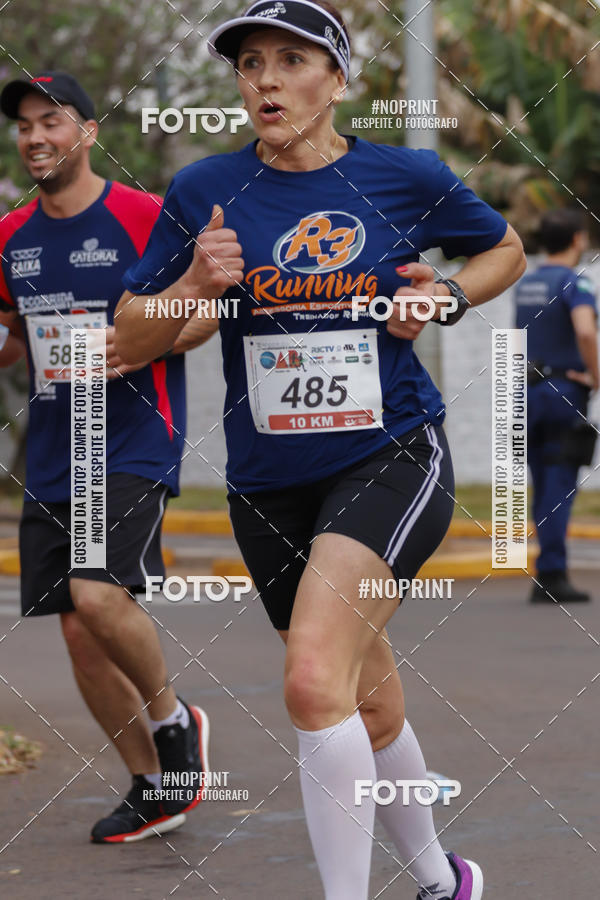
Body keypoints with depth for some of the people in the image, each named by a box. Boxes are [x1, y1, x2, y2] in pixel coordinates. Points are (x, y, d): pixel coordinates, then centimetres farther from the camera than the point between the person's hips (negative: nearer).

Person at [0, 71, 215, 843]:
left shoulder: (143, 217, -8)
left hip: (135, 445, -6)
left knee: (97, 596, -24)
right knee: (78, 633, 5)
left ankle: (171, 717, 4)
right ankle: (151, 789, 19)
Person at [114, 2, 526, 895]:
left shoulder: (408, 177, -4)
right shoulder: (203, 192, -2)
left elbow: (505, 250, 16)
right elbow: (129, 341, 3)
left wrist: (448, 298, -4)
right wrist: (194, 285, -16)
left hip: (392, 459, -3)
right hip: (271, 481, 4)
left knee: (315, 681, -25)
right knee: (369, 708, 15)